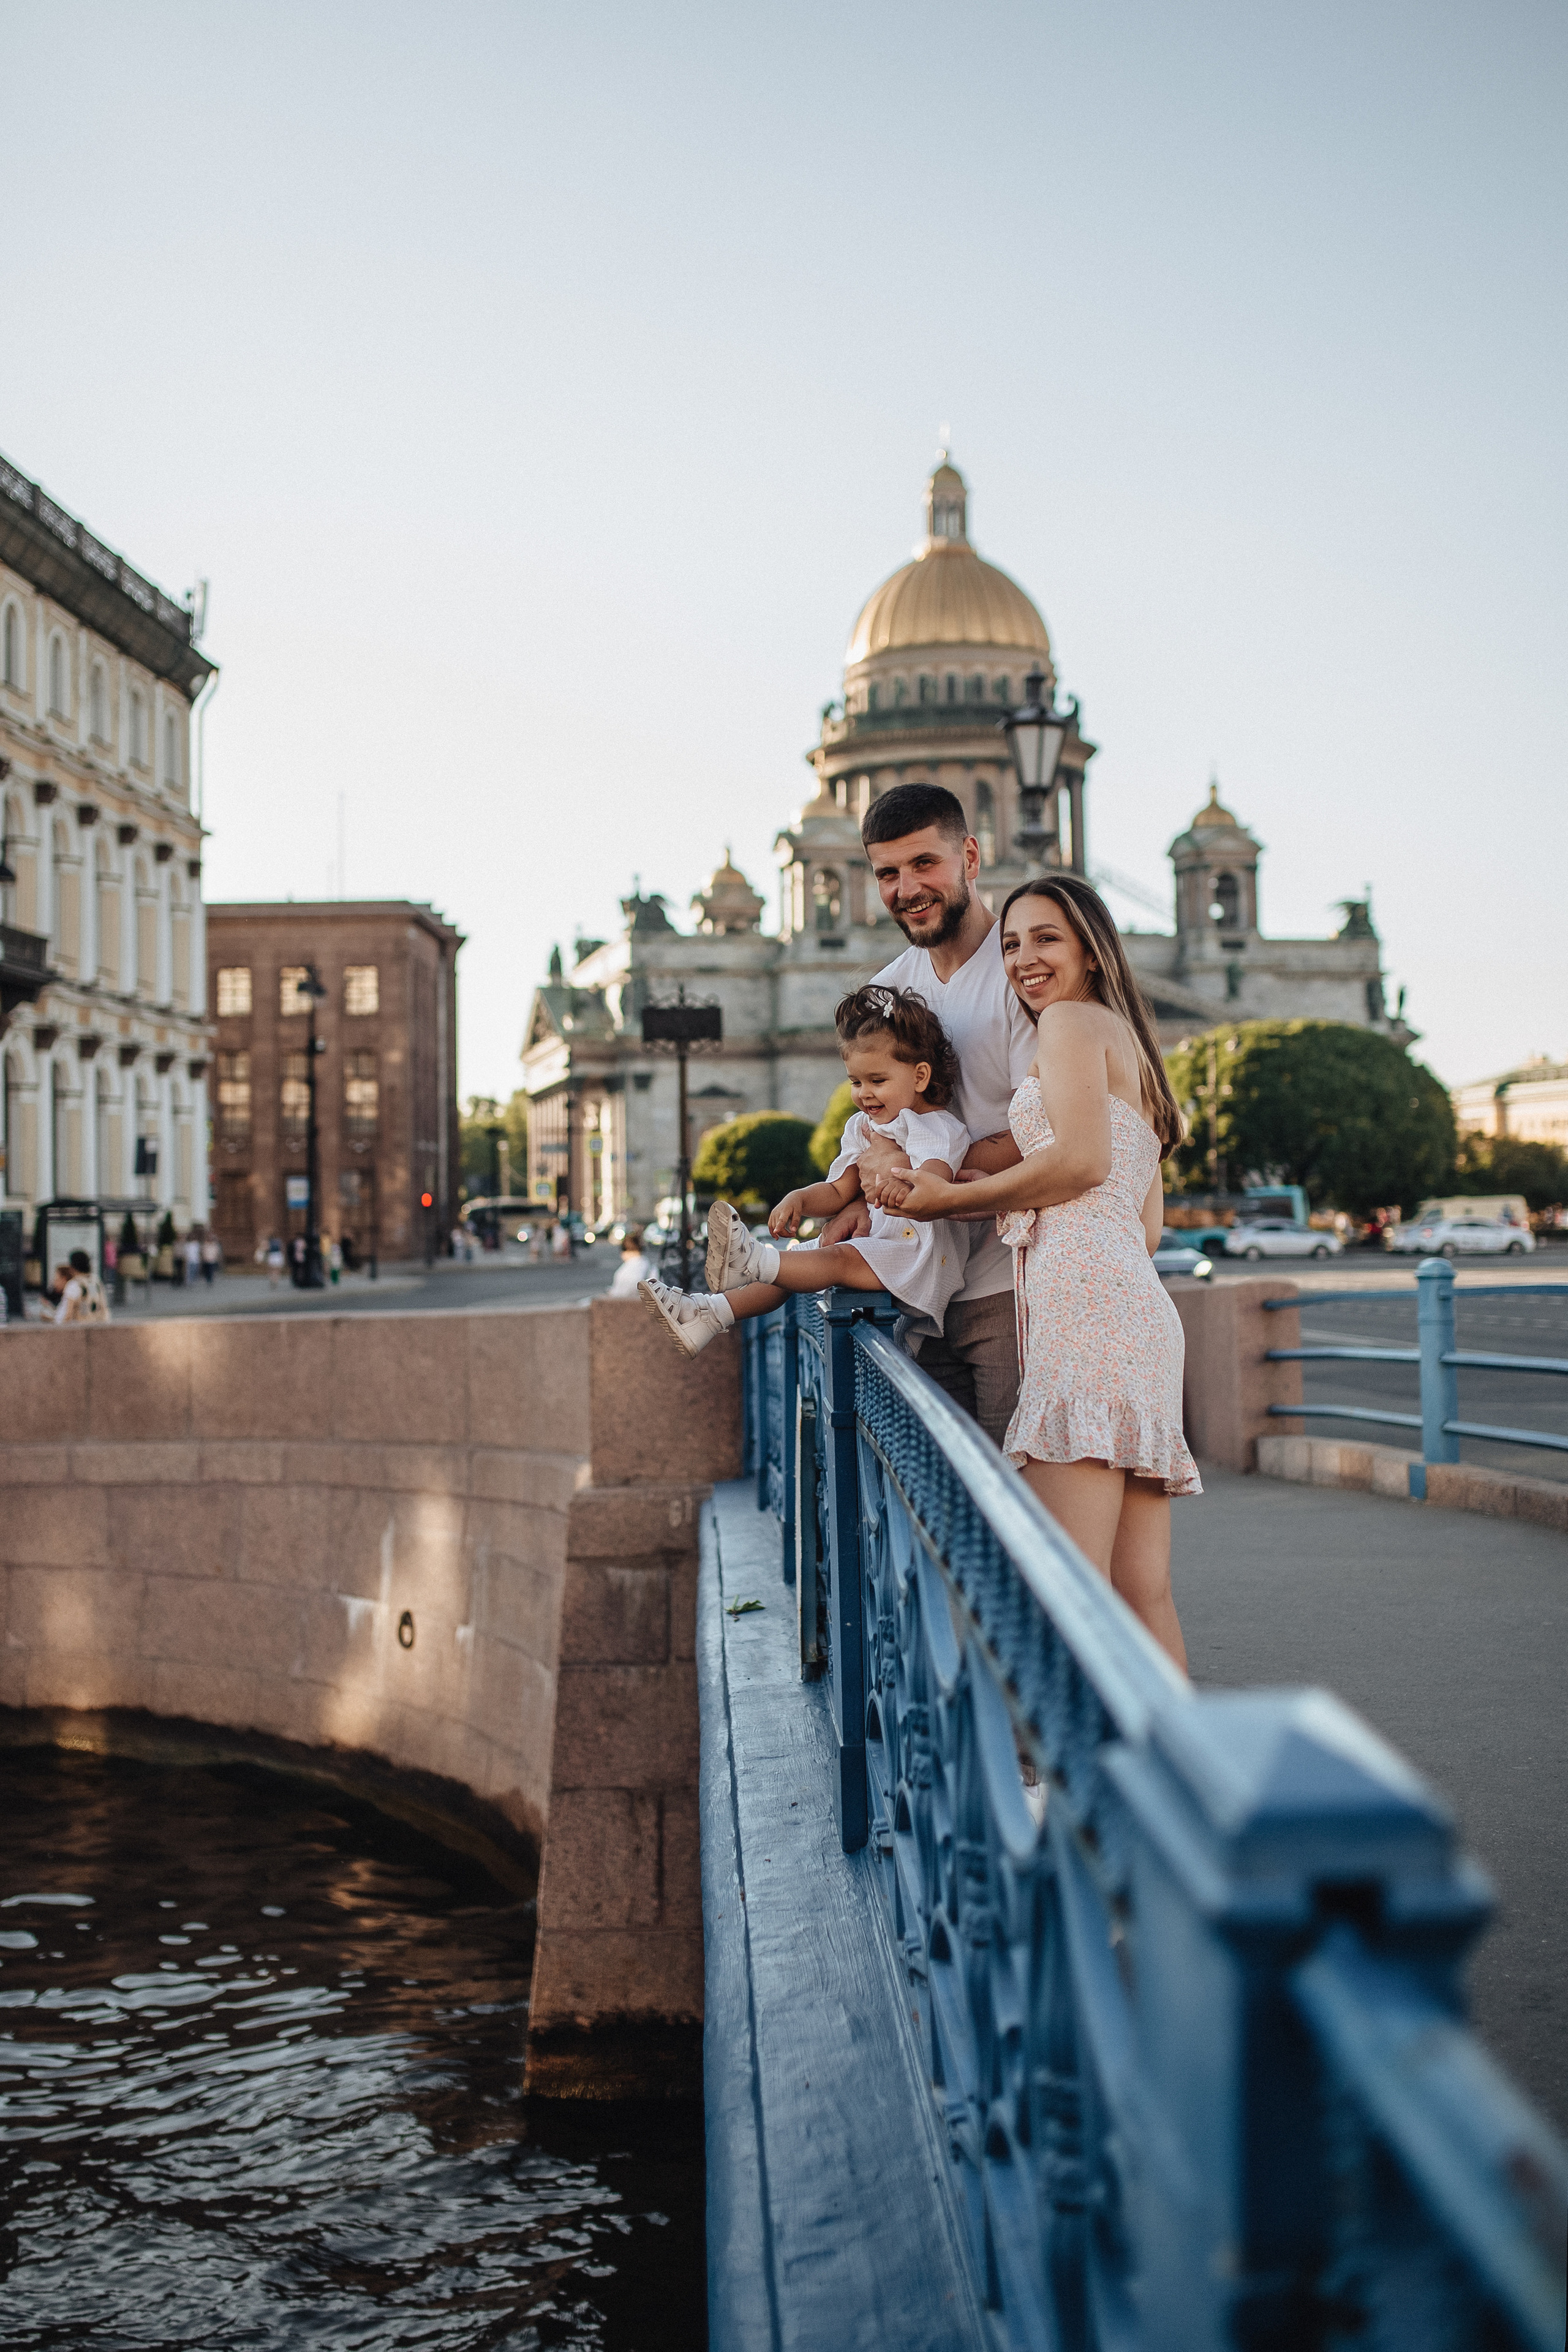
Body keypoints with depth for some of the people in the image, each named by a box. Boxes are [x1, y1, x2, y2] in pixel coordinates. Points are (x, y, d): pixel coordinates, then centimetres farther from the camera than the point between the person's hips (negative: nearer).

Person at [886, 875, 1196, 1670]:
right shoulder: (1130, 1046, 31)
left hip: (1085, 1295, -10)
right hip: (1140, 1305, 10)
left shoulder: (1072, 1021, 5)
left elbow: (1082, 1159, -10)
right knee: (1141, 1593, 2)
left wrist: (951, 1198, 0)